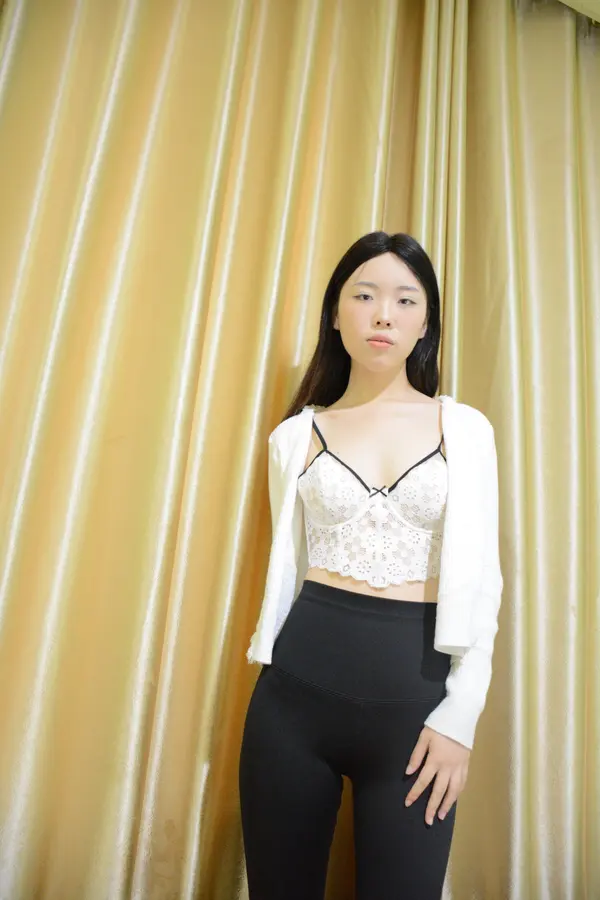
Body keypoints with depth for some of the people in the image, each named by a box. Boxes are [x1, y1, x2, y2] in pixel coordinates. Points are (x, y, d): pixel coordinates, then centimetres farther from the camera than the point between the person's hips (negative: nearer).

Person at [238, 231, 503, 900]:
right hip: (298, 686, 2)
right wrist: (270, 661, 11)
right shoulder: (296, 435, 5)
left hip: (413, 689, -1)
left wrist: (461, 713, -5)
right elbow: (287, 566, 10)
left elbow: (479, 577, 1)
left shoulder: (465, 429, 2)